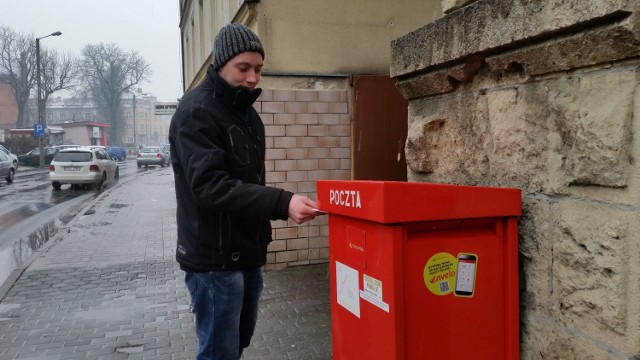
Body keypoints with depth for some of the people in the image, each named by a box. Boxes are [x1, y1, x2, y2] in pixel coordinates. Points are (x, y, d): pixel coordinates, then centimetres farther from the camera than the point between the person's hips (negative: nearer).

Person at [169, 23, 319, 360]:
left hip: (247, 252, 8)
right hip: (214, 257, -8)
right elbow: (210, 185, -27)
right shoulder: (196, 112, -15)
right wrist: (281, 203, -35)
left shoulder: (245, 110, 13)